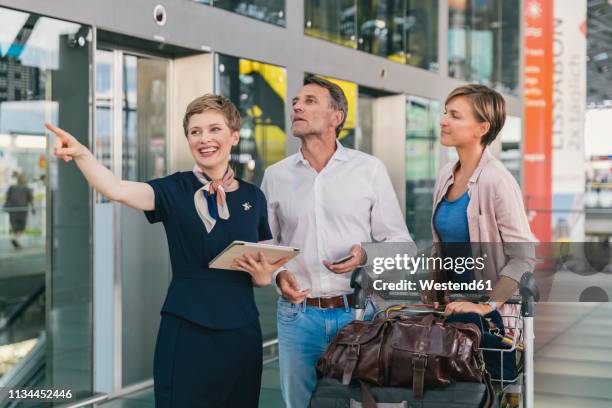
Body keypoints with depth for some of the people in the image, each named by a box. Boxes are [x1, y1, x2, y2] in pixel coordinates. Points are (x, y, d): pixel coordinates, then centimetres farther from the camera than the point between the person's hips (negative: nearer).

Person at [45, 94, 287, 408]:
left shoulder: (253, 197, 5)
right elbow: (119, 190, -23)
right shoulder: (175, 190, -3)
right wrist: (81, 154, -40)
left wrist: (262, 272, -10)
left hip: (241, 335, 3)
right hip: (185, 334, -3)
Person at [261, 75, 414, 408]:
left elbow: (399, 242, 3)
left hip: (357, 311, -1)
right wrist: (278, 275, -7)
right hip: (297, 314, 2)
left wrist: (367, 256, -16)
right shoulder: (275, 175, 6)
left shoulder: (370, 169, 0)